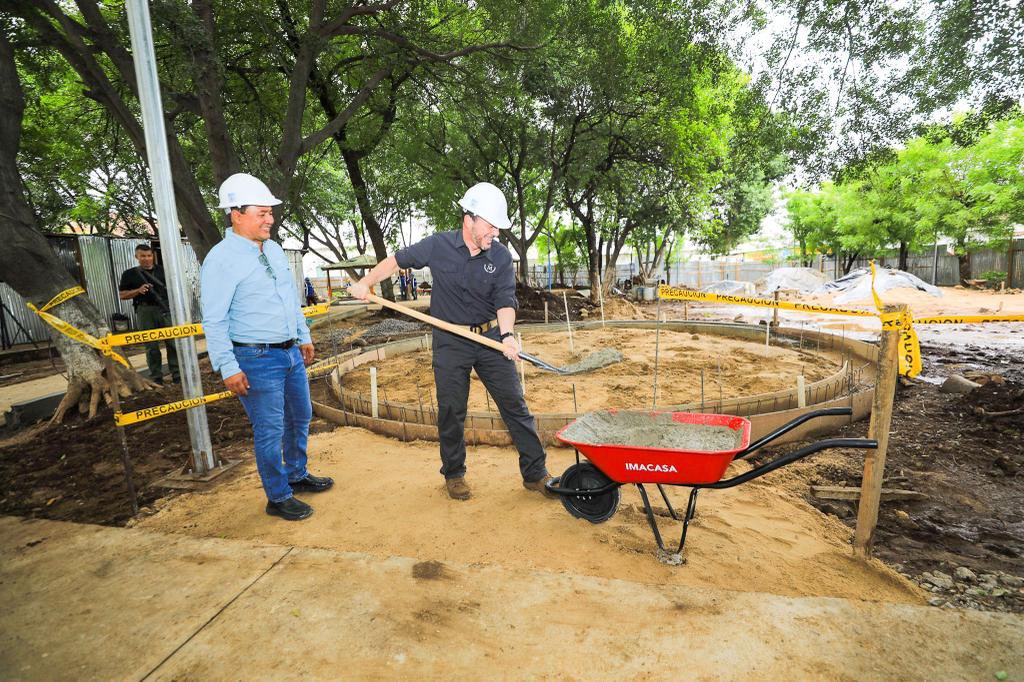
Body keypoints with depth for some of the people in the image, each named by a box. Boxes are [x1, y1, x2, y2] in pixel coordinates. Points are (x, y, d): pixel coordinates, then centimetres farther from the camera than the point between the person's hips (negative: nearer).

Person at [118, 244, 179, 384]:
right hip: (146, 311, -1)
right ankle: (156, 378, 9)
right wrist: (138, 291, -12)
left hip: (166, 309, 2)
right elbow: (122, 295, 6)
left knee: (173, 343, -1)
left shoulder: (162, 270, 15)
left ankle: (177, 375, 5)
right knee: (152, 347, 2)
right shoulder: (130, 274, 7)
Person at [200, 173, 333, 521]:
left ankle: (297, 475, 38)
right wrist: (228, 368, -18)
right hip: (257, 360, -8)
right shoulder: (221, 259, -14)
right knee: (270, 430, 2)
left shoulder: (274, 249, 10)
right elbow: (214, 322, -15)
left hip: (291, 352, 8)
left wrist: (304, 337, 20)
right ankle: (278, 498, 19)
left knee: (300, 417, 19)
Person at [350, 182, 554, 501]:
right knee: (451, 411, 7)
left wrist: (507, 335, -29)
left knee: (515, 405, 2)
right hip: (450, 343, -1)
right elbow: (397, 260, 9)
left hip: (491, 339, 1)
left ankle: (535, 474, 14)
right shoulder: (438, 246, -6)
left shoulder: (501, 256, -4)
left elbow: (505, 301, -11)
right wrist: (365, 283, 6)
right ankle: (454, 475, 27)